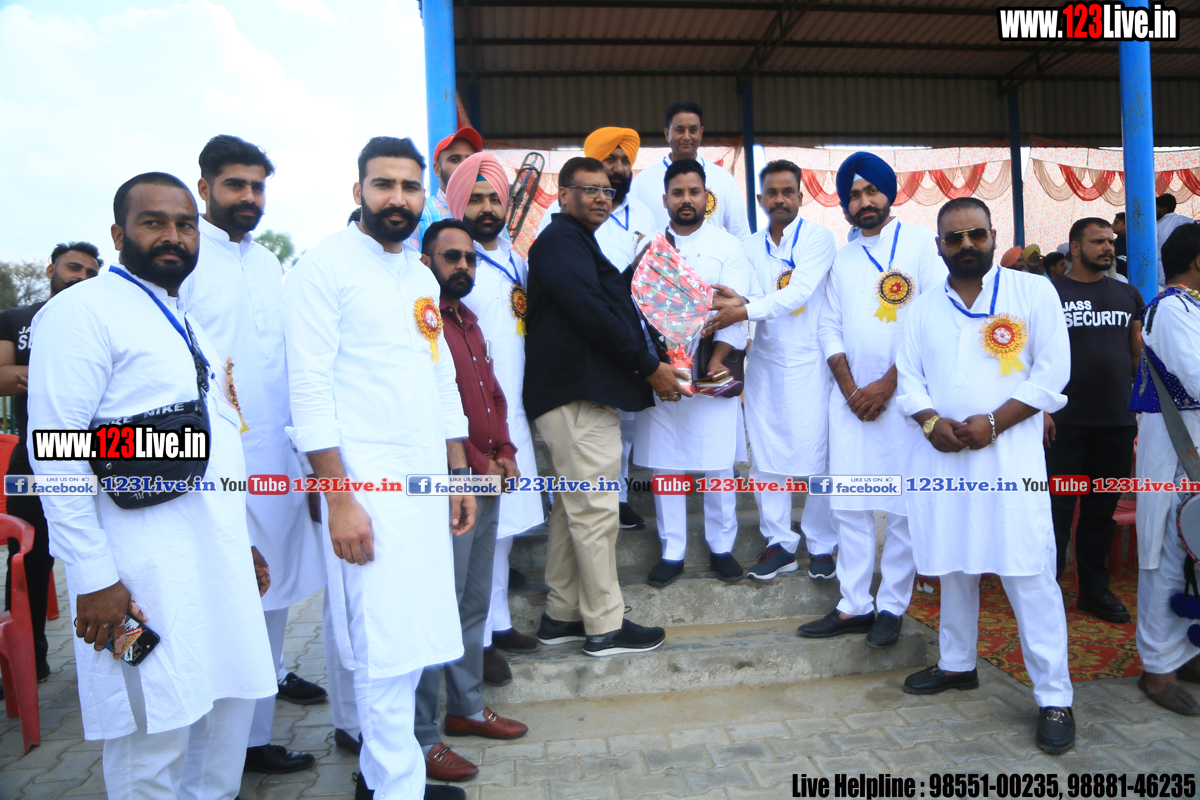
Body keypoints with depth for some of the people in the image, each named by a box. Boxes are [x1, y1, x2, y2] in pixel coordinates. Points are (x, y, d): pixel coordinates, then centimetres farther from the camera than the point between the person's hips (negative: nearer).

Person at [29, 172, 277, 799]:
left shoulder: (188, 323, 17)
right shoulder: (81, 312, -8)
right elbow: (57, 451, -14)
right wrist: (92, 577, -17)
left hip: (219, 560, 8)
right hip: (144, 572, -8)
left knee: (230, 702, 15)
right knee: (155, 726, 1)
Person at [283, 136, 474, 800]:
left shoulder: (423, 277, 17)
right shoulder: (325, 267, -5)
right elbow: (310, 390, -11)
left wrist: (459, 477, 16)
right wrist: (339, 499, -16)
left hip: (426, 484, 7)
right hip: (365, 484, -7)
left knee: (413, 641, 11)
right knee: (387, 649, -3)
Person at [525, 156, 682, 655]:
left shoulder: (575, 242, 25)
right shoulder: (561, 241, -8)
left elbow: (602, 307, 23)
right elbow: (592, 314, -19)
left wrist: (644, 366, 14)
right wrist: (649, 367, -14)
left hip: (573, 393, 11)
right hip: (578, 394, -11)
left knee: (572, 507, 14)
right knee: (595, 510, -5)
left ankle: (562, 616, 24)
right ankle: (604, 627, 6)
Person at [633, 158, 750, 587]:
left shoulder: (727, 245, 5)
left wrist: (716, 362, -14)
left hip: (712, 370, -1)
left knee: (718, 463, 2)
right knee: (664, 462, 5)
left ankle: (721, 546, 20)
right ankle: (672, 551, 18)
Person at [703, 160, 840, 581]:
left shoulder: (818, 238, -2)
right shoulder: (750, 246, 10)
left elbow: (799, 292, -17)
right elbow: (757, 297, -3)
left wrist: (746, 310, -28)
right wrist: (737, 301, -26)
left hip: (809, 362, -4)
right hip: (764, 362, 4)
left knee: (817, 454, -1)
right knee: (766, 456, 6)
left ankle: (821, 545, 16)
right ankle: (780, 542, 19)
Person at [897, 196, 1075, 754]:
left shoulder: (1033, 291, 1)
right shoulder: (924, 308, 12)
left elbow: (1052, 372, -5)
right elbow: (909, 377, 8)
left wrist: (993, 422, -14)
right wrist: (930, 421, -11)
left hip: (1010, 454, -4)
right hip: (942, 456, 4)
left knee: (1029, 574, -4)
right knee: (952, 566, 14)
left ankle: (1054, 698, 8)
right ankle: (957, 664, 31)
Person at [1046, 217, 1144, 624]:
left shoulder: (1128, 294, 13)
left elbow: (1140, 354, 16)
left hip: (1117, 422, 4)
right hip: (1066, 422, -4)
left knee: (1103, 507, 12)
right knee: (1058, 506, -1)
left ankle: (1094, 588, 24)